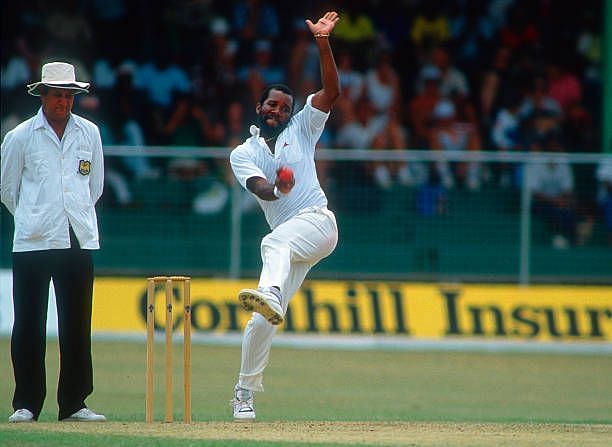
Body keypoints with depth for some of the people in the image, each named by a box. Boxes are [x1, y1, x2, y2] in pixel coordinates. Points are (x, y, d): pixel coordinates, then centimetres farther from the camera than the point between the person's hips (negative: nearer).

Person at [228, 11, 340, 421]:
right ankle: (245, 392, 9)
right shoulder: (243, 154, 12)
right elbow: (260, 189, -8)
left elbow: (332, 91, -3)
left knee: (276, 242, -38)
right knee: (261, 321, 0)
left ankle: (270, 295, -65)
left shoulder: (301, 129, 11)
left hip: (318, 222, -4)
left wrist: (323, 44, -15)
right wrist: (275, 186, -32)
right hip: (290, 240, 4)